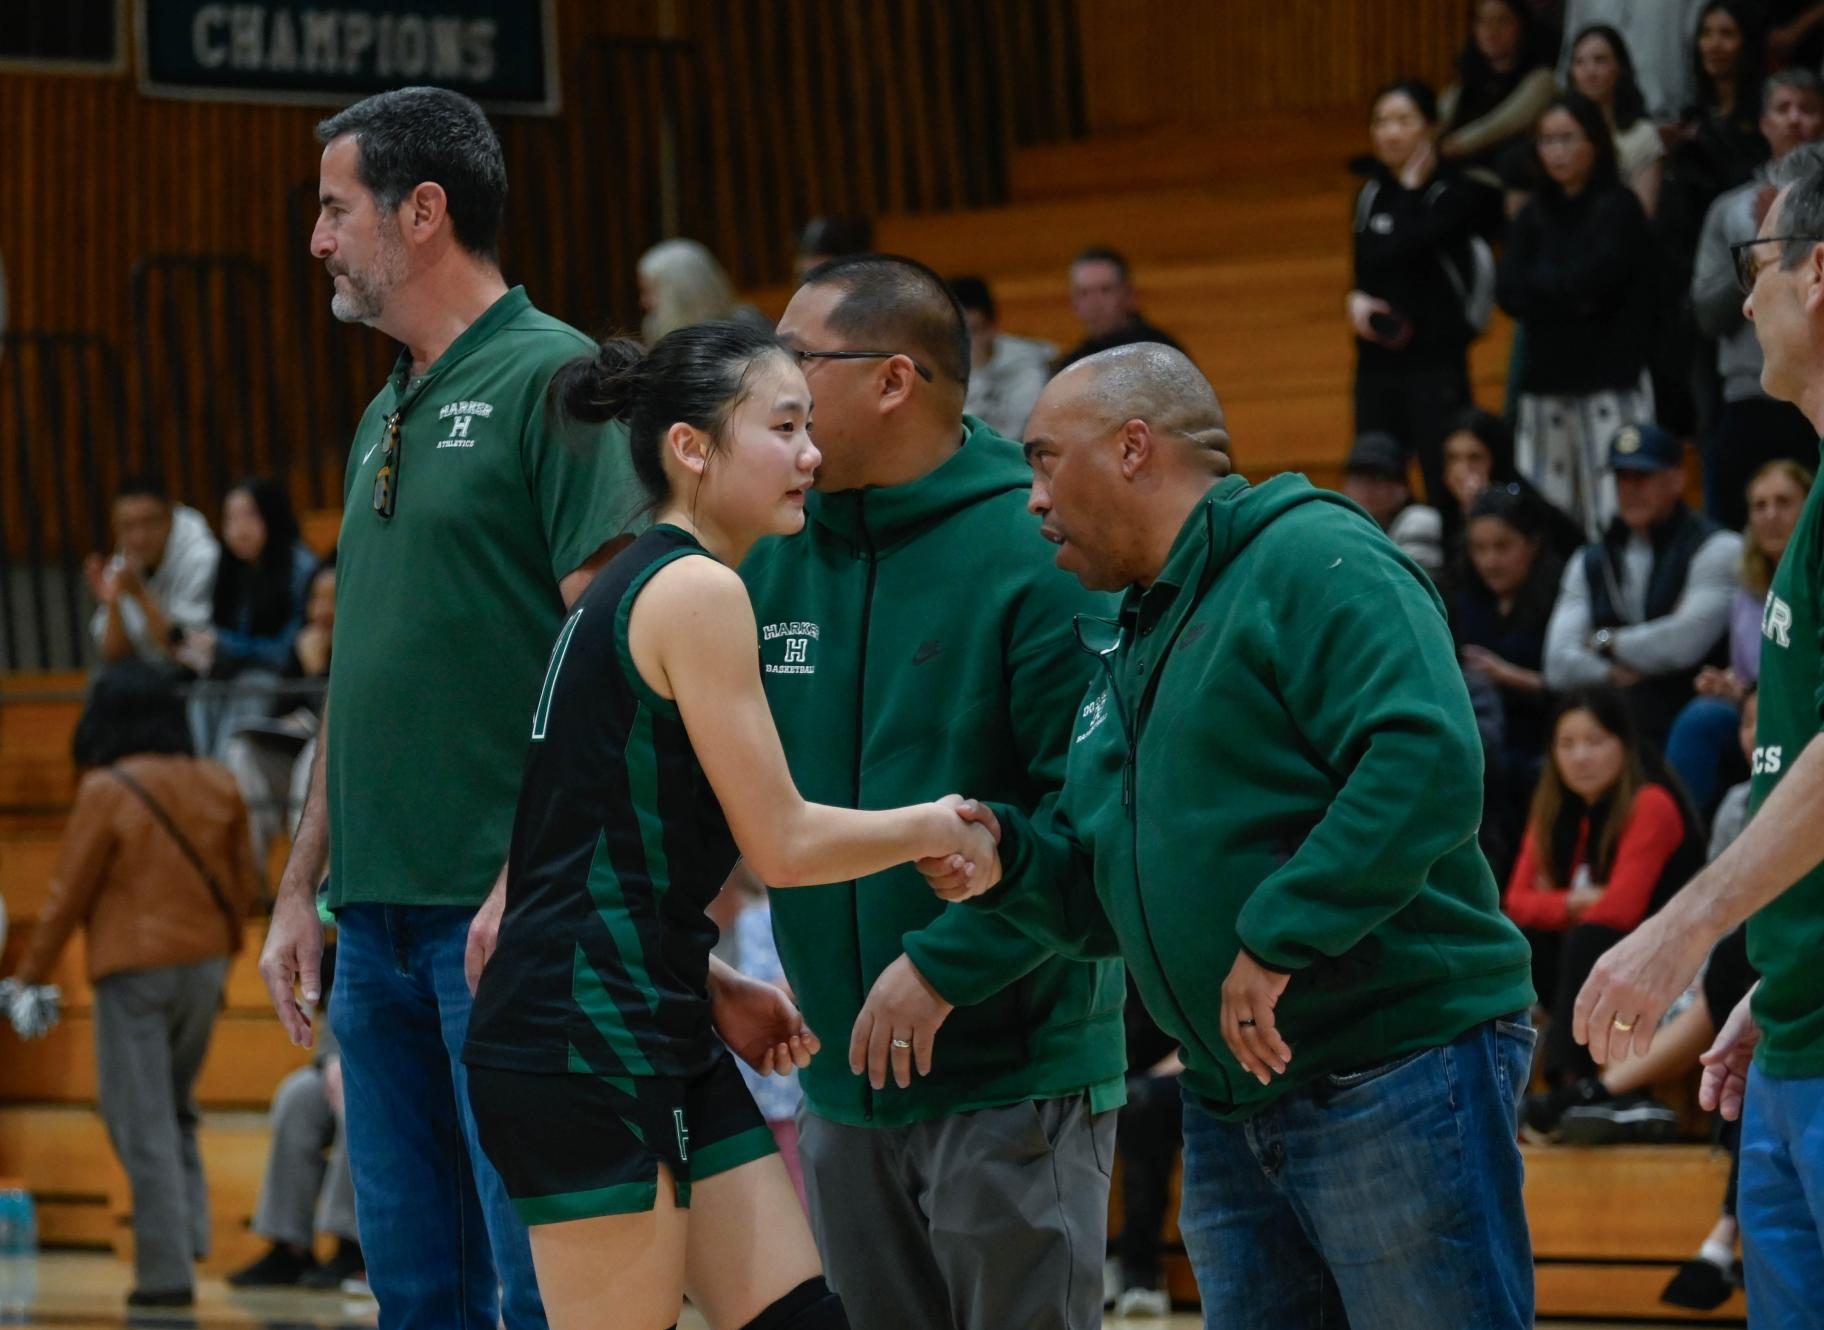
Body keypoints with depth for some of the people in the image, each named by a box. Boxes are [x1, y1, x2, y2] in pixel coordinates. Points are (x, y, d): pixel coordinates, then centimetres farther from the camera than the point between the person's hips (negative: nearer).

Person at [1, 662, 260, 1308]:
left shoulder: (107, 792, -10)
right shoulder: (216, 786, 3)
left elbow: (69, 894, -6)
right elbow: (244, 885, 10)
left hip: (134, 969, -5)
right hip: (205, 963, 5)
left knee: (143, 1123, -1)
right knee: (176, 1110, 21)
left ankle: (167, 1271, -4)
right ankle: (190, 1231, 6)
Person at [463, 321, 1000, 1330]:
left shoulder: (627, 590, 16)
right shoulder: (697, 591, -12)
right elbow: (782, 844, -13)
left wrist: (711, 989, 15)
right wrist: (934, 829, 3)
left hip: (660, 1039, 10)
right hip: (584, 1046, -10)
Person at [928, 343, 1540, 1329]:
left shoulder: (1315, 562, -10)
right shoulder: (1128, 644, 19)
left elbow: (1426, 764, -25)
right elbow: (1106, 898, 22)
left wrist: (1279, 935, -25)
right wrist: (1009, 859, 1)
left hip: (1401, 1074, -9)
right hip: (1231, 1116, 9)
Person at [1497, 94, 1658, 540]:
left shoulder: (1618, 209, 0)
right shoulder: (1533, 217, 15)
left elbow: (1589, 281, -12)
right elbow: (1509, 293, 2)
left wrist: (1539, 282, 3)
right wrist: (1571, 296, -9)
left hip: (1609, 384, -5)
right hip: (1546, 383, 5)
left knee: (1613, 519, -12)